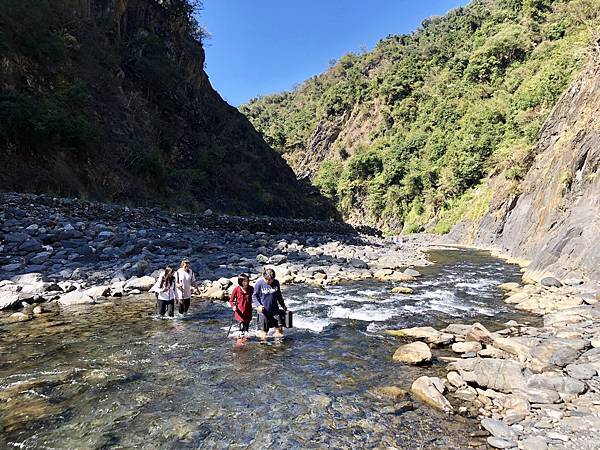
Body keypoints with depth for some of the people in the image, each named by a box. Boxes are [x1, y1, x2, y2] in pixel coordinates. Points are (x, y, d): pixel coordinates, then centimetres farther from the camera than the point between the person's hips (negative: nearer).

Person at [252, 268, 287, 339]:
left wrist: (283, 306, 21)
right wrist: (258, 305, -20)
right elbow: (254, 296, -5)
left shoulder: (276, 283, 2)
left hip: (275, 310, 4)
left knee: (279, 327, 7)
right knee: (263, 333, 3)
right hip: (264, 311, -4)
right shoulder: (259, 284, -12)